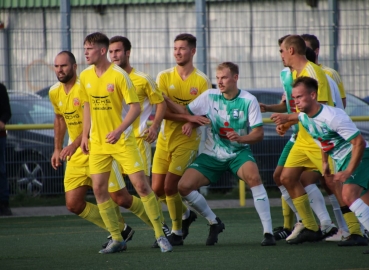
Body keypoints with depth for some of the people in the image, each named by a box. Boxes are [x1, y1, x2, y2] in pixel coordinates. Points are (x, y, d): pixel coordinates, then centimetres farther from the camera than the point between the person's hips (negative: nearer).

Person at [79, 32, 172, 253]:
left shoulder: (119, 75, -13)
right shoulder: (85, 76, 4)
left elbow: (135, 107, -14)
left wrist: (119, 130, -24)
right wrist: (85, 135, 14)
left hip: (122, 140, -5)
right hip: (97, 142, 5)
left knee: (141, 185, -8)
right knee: (99, 188, -1)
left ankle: (160, 235, 3)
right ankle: (116, 239, 9)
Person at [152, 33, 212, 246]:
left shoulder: (202, 81, -4)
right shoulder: (164, 77, 3)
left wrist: (192, 123, -24)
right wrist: (186, 117, -23)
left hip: (187, 140, -4)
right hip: (165, 138, 4)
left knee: (170, 186, -14)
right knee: (157, 189, 0)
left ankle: (177, 231, 6)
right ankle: (186, 214, 28)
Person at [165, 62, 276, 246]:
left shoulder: (248, 100, -9)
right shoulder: (210, 96, -2)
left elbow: (259, 133, -11)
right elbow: (186, 112, 1)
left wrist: (241, 138, -31)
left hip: (239, 152, -3)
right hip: (212, 155, 3)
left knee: (253, 176, -35)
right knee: (184, 186, -13)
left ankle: (268, 232, -29)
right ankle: (214, 223, 12)